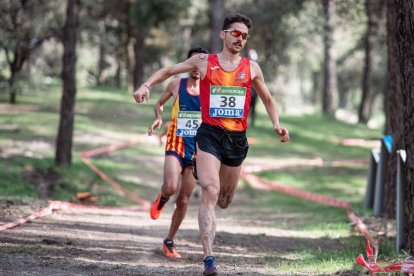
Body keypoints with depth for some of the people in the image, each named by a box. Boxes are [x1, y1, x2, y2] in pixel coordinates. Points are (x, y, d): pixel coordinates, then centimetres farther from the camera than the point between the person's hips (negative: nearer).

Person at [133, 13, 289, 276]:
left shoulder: (251, 67, 9)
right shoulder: (204, 62, 3)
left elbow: (268, 100, 19)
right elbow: (168, 71, 13)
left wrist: (277, 125, 2)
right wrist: (146, 85, -4)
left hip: (237, 139, 3)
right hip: (210, 135, -3)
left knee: (224, 202, 15)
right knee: (210, 193, -18)